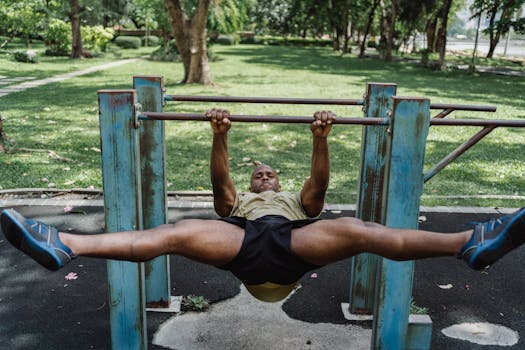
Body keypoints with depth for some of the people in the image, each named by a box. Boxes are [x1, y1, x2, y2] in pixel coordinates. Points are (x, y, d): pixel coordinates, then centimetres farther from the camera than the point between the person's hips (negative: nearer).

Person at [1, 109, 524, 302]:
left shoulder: (296, 201, 41)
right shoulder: (239, 204, 39)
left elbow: (318, 185, 19)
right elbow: (220, 181, 18)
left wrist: (320, 141, 3)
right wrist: (219, 138, 2)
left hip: (294, 241, 1)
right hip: (245, 242, 0)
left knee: (353, 229, -27)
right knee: (173, 233, -24)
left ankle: (471, 242, -40)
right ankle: (63, 245, -38)